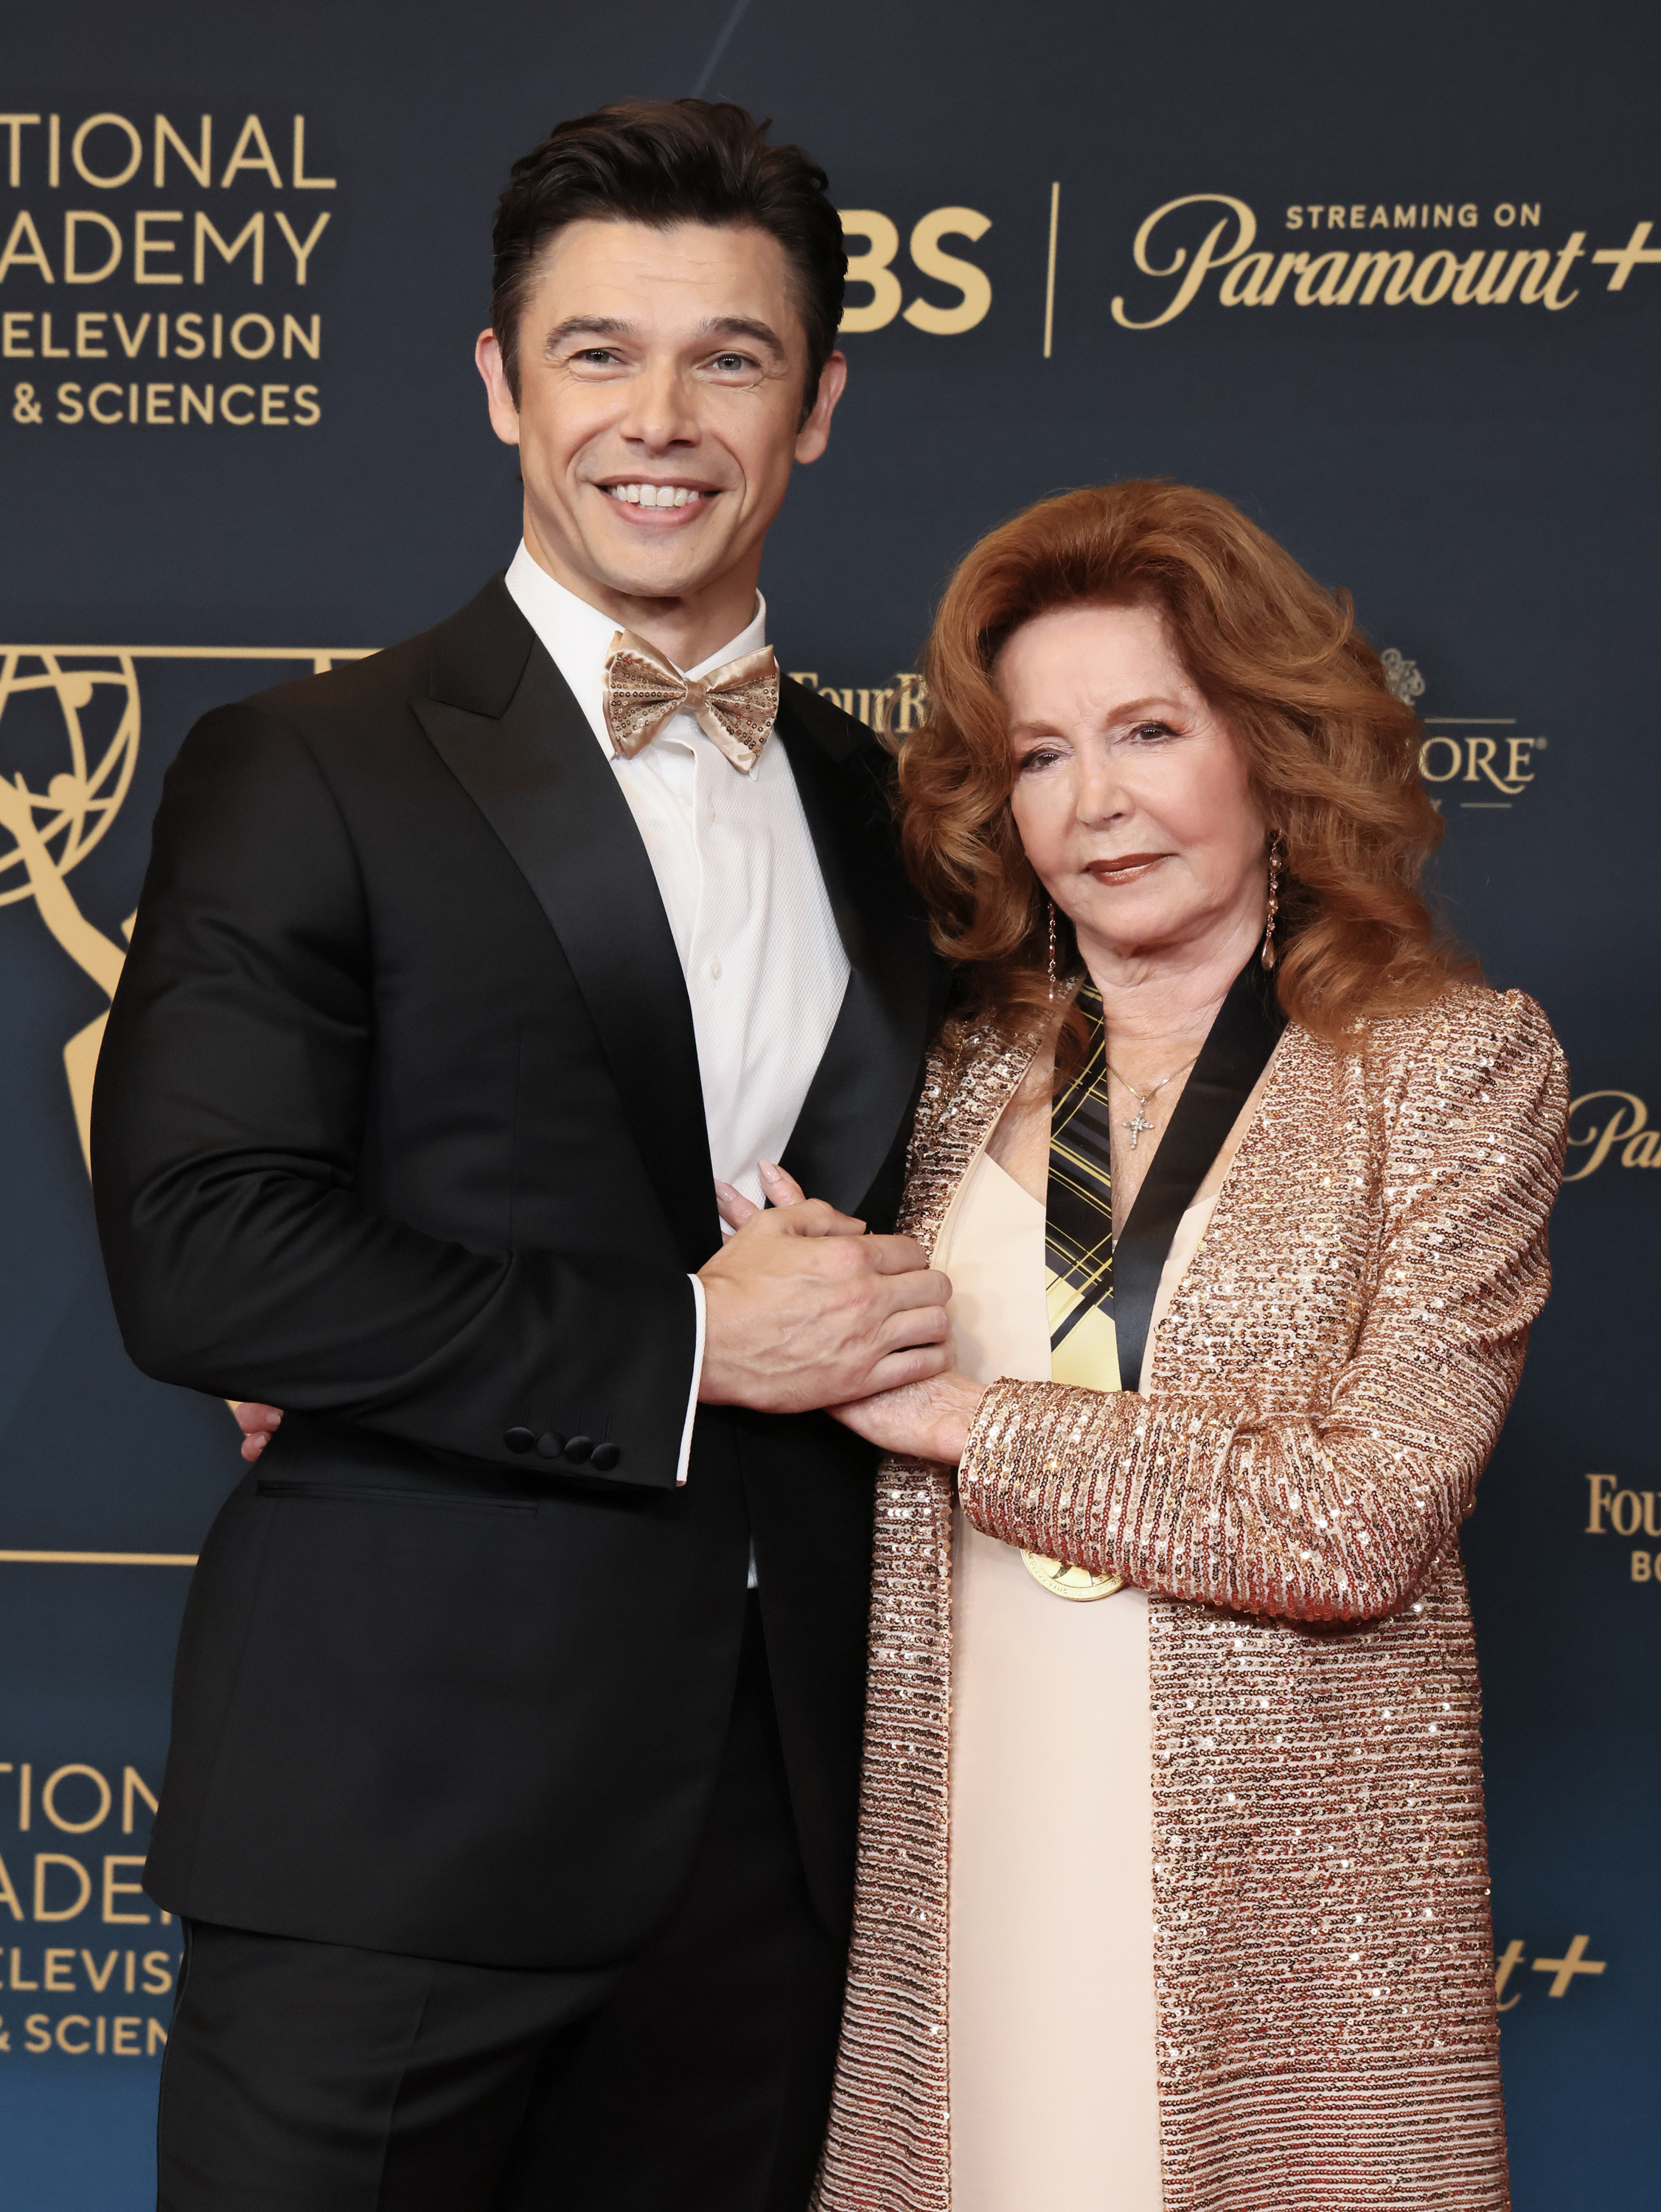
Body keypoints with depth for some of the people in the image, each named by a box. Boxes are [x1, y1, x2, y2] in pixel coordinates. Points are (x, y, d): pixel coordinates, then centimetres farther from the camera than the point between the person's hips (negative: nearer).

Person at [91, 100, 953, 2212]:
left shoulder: (873, 804, 12)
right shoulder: (304, 771, -6)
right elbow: (196, 1256, -15)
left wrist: (883, 1331, -1)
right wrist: (677, 1346, -15)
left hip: (770, 1814, 5)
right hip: (394, 1818, -5)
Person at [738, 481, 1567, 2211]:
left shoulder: (1456, 1063, -3)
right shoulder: (970, 1074, 6)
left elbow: (1361, 1523, -13)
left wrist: (954, 1414, -12)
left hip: (1280, 1889, -2)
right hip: (957, 1863, 3)